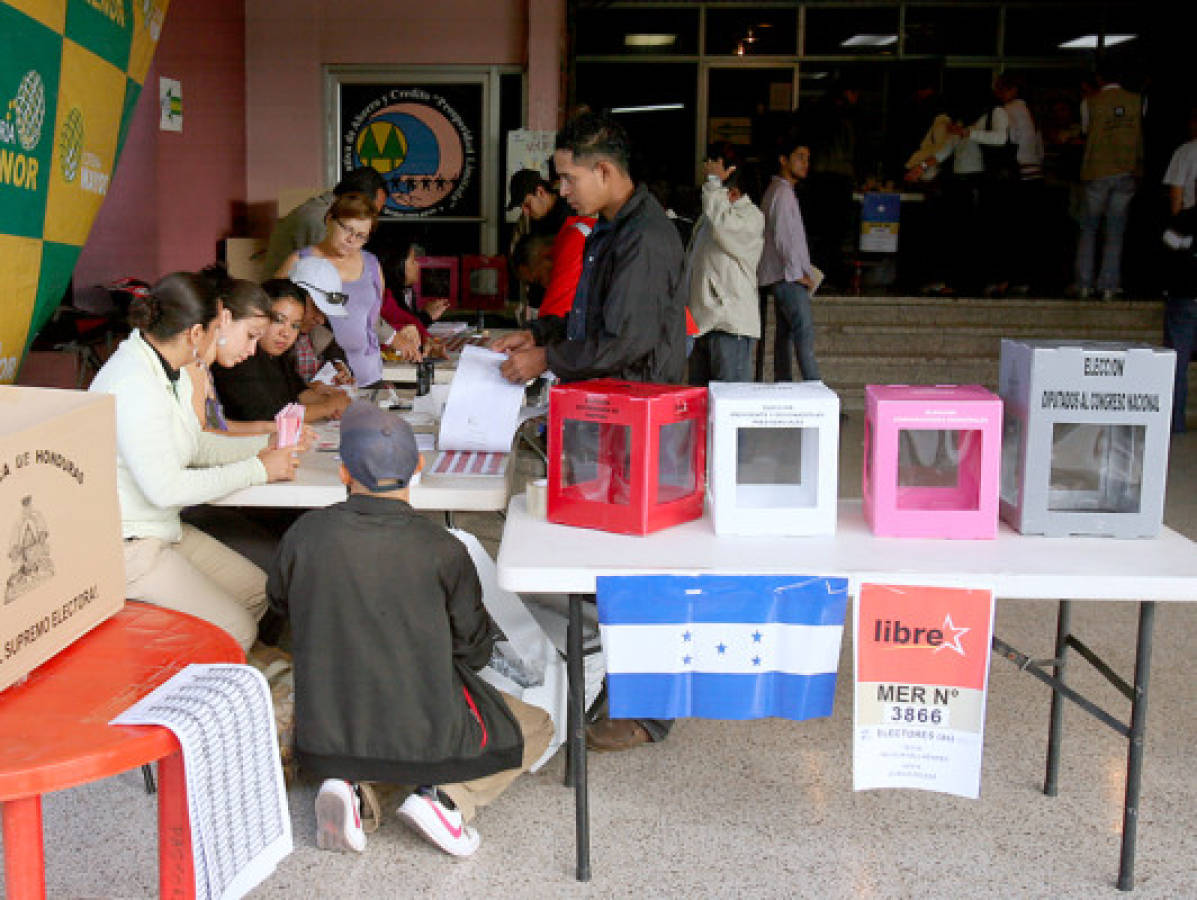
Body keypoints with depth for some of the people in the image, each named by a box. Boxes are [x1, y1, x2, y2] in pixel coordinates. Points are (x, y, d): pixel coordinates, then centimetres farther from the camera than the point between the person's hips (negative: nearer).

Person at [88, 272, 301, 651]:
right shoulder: (134, 385, -26)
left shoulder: (171, 367, 5)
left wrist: (264, 446, 5)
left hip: (162, 529, 10)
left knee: (258, 591, 11)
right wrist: (258, 470, -18)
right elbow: (166, 488, -26)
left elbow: (191, 445, 17)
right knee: (237, 632, -10)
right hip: (123, 545, -10)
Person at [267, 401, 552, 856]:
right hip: (426, 740, -3)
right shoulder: (442, 549, -16)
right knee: (536, 727, 21)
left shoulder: (306, 533, -10)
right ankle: (445, 795, -3)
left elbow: (279, 597, 11)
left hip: (324, 738, 3)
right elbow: (474, 650, -5)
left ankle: (347, 781, 8)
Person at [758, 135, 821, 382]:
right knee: (805, 333, -14)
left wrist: (803, 271, 20)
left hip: (784, 276, 10)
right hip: (788, 277, -10)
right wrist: (798, 273, -14)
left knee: (785, 334, 10)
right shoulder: (782, 192, -12)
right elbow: (782, 237, -18)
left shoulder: (777, 190, 21)